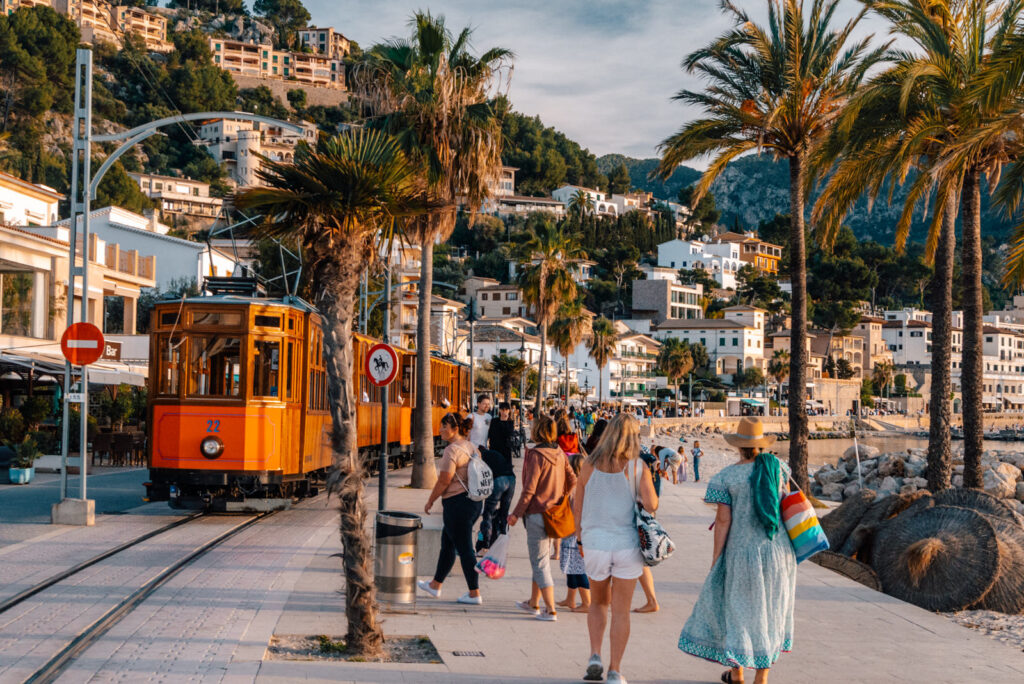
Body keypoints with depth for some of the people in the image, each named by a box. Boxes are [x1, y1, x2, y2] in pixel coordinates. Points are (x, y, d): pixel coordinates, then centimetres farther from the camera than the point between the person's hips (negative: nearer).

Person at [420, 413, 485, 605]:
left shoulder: (452, 450, -17)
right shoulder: (471, 447, 11)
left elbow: (444, 481, -17)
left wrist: (430, 501, -4)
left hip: (457, 503, -10)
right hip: (475, 501, 10)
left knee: (464, 549, -2)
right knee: (447, 544, 19)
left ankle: (474, 594, 3)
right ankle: (435, 586, 30)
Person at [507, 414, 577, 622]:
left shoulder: (536, 456, -18)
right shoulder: (560, 454, 3)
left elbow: (529, 489, -19)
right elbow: (572, 480, 10)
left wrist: (516, 513, -10)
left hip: (537, 513, -8)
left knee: (540, 562, -1)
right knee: (540, 559, 19)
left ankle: (551, 610, 0)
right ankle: (533, 603, 31)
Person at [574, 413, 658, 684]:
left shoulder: (590, 465, 0)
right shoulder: (637, 467, -6)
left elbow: (577, 507, 4)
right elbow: (651, 505, -14)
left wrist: (581, 540, 15)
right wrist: (649, 490, 7)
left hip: (595, 542, 2)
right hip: (627, 543, -2)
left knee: (598, 603, 22)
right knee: (620, 611, 7)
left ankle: (595, 656, 8)